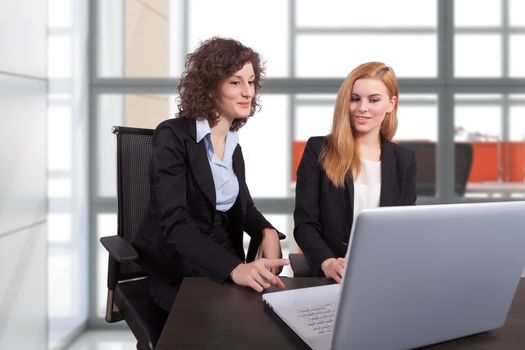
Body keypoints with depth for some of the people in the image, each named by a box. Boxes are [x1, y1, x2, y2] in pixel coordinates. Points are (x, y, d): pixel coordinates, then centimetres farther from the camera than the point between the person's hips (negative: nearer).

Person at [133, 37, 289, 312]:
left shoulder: (232, 143, 9)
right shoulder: (173, 135, -14)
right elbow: (174, 222, -25)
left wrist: (268, 232, -9)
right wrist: (235, 268, -39)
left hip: (225, 263, 7)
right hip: (177, 271, -6)